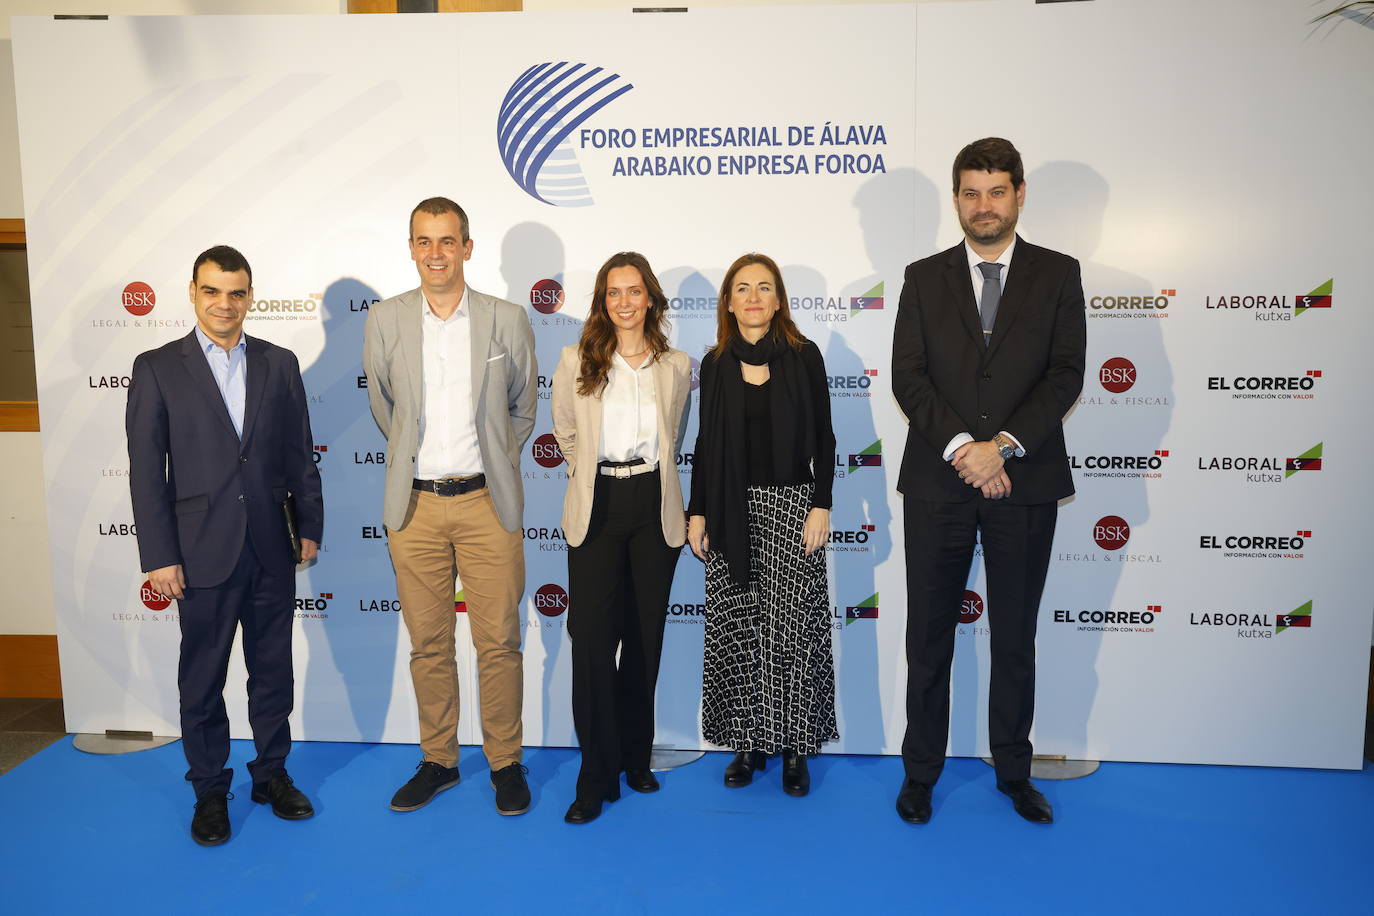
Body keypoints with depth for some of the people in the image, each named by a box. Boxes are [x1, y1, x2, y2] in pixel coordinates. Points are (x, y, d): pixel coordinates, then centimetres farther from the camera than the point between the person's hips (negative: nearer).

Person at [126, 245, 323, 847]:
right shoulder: (156, 369, -2)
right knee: (202, 678, 10)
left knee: (273, 669, 13)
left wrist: (310, 526, 6)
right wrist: (160, 556, -7)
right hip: (203, 553, -2)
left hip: (271, 551, 2)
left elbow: (300, 454, 8)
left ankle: (272, 773, 30)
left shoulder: (279, 364, 5)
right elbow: (146, 471, -4)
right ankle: (210, 789, 27)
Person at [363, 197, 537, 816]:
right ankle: (438, 761, 27)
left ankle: (505, 762, 21)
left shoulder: (508, 320, 0)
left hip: (487, 502, -1)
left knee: (499, 642, 4)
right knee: (428, 644, 10)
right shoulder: (385, 321, 2)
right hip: (415, 507, 1)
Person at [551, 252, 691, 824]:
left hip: (654, 509, 2)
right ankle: (597, 775, 6)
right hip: (596, 509, -2)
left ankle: (636, 757, 26)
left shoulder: (676, 367, 5)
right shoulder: (576, 361, 0)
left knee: (645, 637, 10)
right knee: (593, 638, -6)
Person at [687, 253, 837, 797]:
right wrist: (697, 512, 5)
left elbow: (823, 438, 1)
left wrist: (821, 505, -7)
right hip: (730, 510, 2)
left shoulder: (803, 357, 1)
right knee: (735, 630, 6)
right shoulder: (715, 365, 6)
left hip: (790, 506, -2)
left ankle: (794, 746, 14)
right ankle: (748, 740, 19)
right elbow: (705, 444, 9)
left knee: (791, 629, 0)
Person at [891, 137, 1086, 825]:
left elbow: (1066, 376, -4)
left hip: (1026, 484, 0)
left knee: (1016, 638, 12)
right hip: (937, 483, 0)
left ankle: (1014, 770, 30)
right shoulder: (924, 278, 6)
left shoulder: (1057, 274, 5)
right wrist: (962, 449, -15)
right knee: (929, 637, 8)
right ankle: (920, 770, 24)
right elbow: (908, 377, -3)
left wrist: (1002, 446, -16)